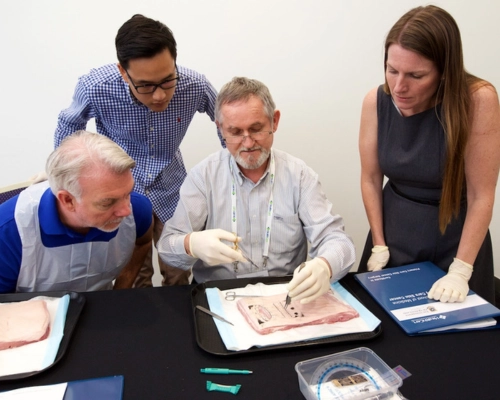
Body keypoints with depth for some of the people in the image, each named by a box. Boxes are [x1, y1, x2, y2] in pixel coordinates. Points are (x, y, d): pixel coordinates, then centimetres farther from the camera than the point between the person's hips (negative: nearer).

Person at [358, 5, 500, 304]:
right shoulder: (376, 102, -12)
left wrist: (460, 271, -20)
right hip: (394, 231, 3)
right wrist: (379, 245, -3)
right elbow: (371, 179, -3)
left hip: (455, 238, -2)